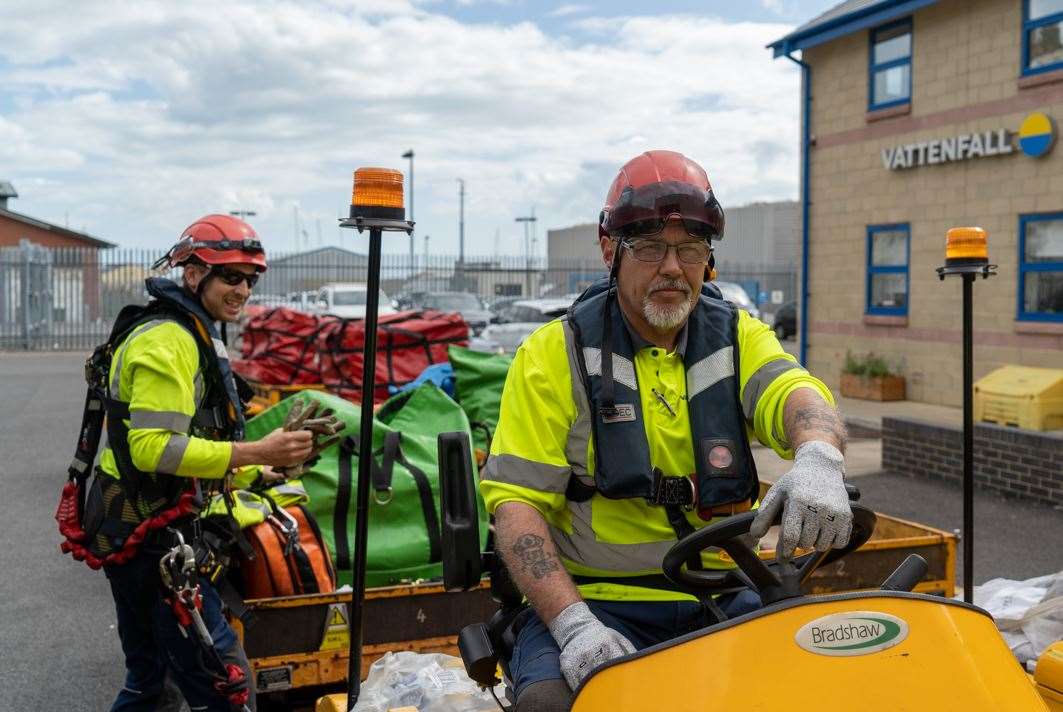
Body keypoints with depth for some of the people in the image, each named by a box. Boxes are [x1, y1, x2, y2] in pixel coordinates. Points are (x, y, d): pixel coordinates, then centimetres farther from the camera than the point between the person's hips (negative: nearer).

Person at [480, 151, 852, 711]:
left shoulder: (740, 338, 8)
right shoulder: (553, 355, -1)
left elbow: (797, 394, -13)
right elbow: (515, 500, -7)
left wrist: (817, 459, -38)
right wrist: (573, 622, -20)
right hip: (597, 599, -2)